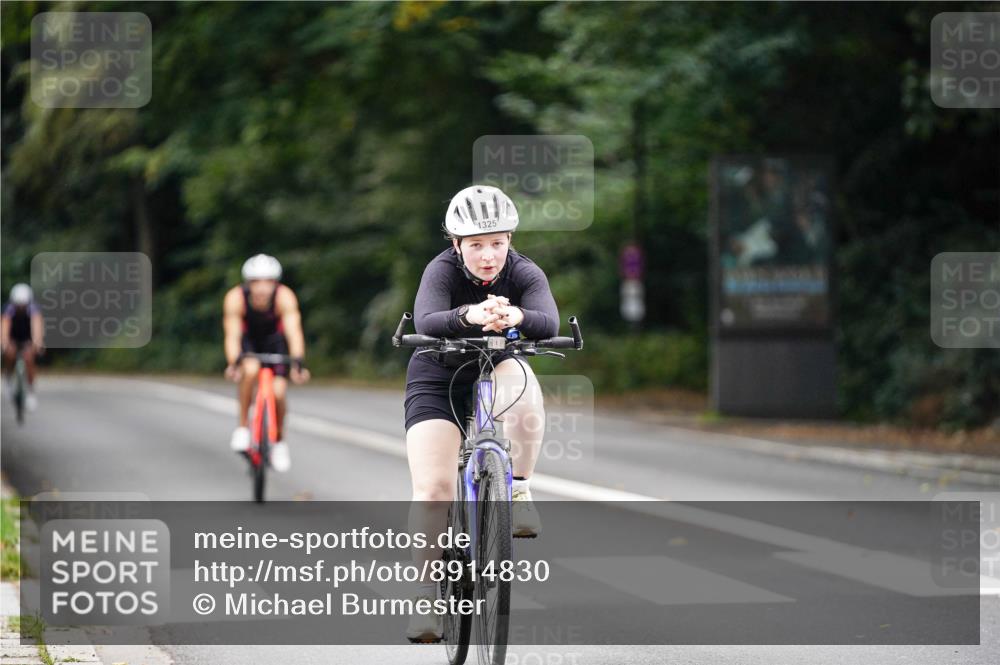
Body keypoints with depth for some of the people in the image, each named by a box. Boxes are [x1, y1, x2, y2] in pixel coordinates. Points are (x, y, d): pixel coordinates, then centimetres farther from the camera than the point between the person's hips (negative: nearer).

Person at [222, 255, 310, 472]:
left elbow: (294, 332, -40)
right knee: (250, 370, -33)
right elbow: (232, 335, -35)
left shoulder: (285, 297, -33)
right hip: (248, 340, -1)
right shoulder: (235, 298, -32)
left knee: (278, 392, -14)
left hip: (275, 339, 1)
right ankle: (242, 426, -14)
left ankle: (279, 441, 13)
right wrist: (233, 364, -52)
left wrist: (297, 363, -55)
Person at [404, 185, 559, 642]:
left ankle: (517, 490, -17)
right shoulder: (442, 271, -21)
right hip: (437, 379, -1)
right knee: (432, 488, -15)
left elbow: (548, 323, -36)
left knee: (523, 389, -35)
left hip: (495, 370, 1)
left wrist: (515, 316, -59)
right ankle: (427, 596, -3)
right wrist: (470, 316, -61)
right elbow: (426, 322, -40)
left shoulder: (524, 274, -17)